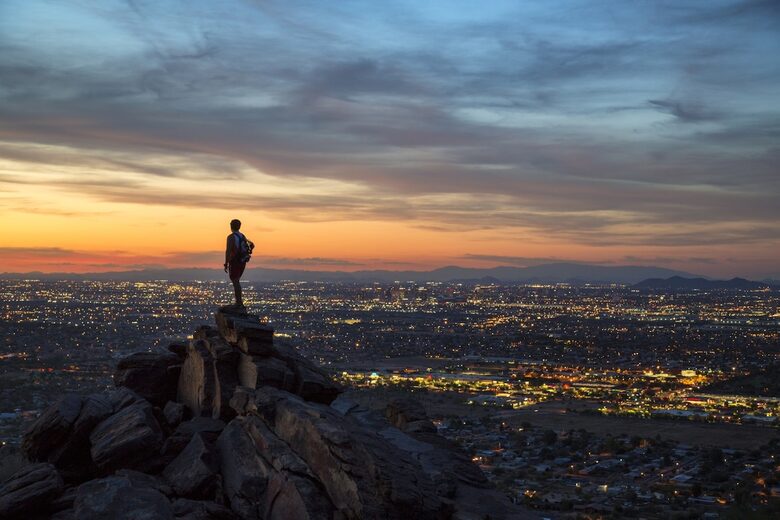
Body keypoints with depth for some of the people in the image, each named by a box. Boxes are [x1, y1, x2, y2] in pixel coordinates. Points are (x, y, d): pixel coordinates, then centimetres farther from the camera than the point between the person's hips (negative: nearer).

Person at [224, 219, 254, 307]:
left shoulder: (231, 237, -13)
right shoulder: (242, 236, 11)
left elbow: (228, 251, -18)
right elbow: (252, 245, 18)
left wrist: (226, 264, -16)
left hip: (235, 261, -7)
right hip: (243, 261, 7)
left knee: (235, 281, -5)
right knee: (236, 280, 18)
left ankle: (239, 302, -9)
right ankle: (239, 301, 16)